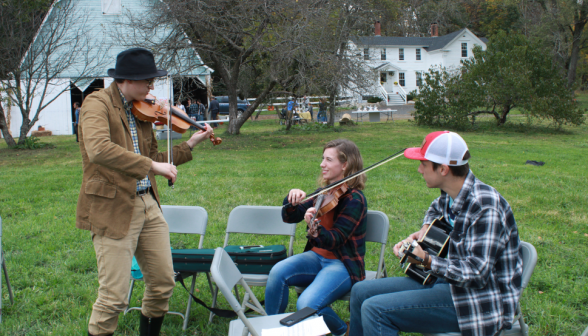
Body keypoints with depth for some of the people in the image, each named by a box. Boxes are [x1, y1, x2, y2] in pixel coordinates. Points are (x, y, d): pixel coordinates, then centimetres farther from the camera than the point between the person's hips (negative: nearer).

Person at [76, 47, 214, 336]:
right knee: (114, 298, -6)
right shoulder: (97, 103, -10)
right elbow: (98, 150, -29)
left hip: (148, 204, 8)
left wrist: (190, 145, 12)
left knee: (163, 283, 14)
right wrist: (151, 165, -28)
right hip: (114, 209, -8)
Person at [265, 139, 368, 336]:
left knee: (307, 304, -29)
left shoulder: (354, 199, -15)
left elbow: (336, 239, -24)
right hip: (317, 256, 7)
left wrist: (316, 231, -45)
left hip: (344, 264, -6)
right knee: (278, 272, -22)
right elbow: (290, 217, 6)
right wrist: (292, 200, -16)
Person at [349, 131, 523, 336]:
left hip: (479, 301, -9)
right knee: (360, 292, 8)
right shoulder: (451, 195, 3)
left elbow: (477, 273, -30)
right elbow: (436, 209, 30)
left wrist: (426, 261, -38)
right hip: (448, 280, 10)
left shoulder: (485, 207, -25)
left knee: (375, 309, -22)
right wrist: (425, 231, 10)